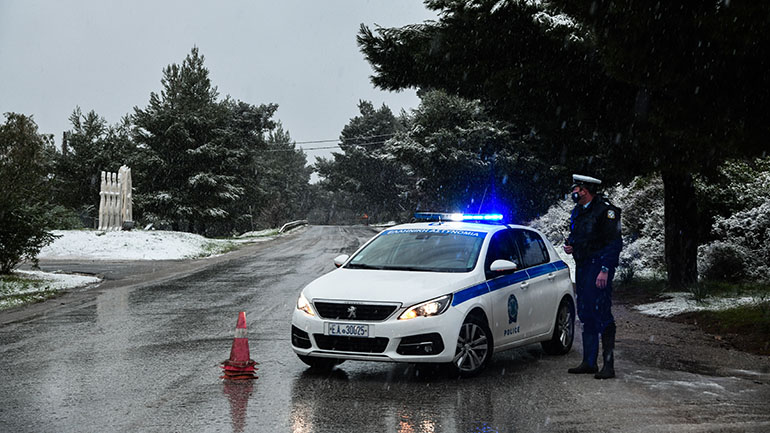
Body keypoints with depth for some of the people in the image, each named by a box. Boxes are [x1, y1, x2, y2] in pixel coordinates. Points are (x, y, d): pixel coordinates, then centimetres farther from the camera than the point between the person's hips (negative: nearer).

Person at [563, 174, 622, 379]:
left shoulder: (605, 211, -12)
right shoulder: (577, 212, 13)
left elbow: (614, 243, -15)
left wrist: (604, 270, -21)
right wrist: (569, 245, 5)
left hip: (599, 267, -9)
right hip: (582, 266, 9)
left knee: (601, 313, -12)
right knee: (585, 314, 11)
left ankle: (608, 365, -9)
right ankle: (589, 362, 19)